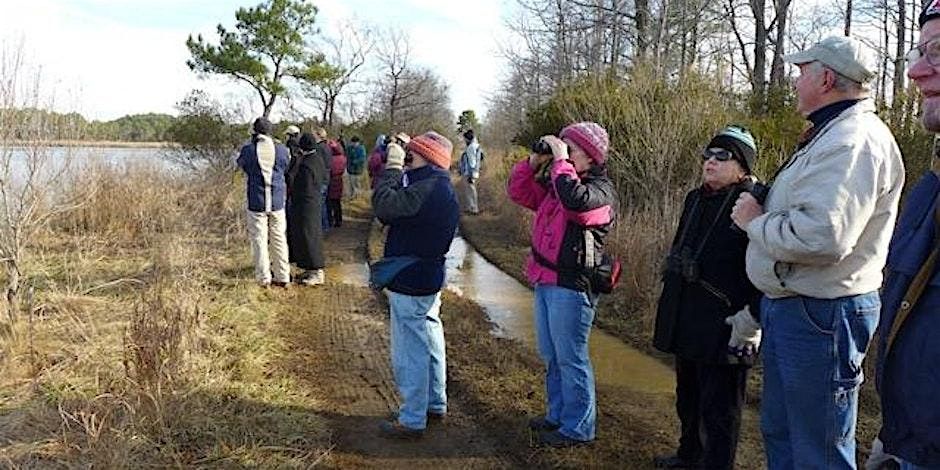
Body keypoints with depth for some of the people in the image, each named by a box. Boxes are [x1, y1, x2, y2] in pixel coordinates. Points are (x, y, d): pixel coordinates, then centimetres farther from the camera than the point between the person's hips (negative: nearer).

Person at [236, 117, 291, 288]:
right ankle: (283, 277, 16)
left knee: (259, 240, 6)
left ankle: (264, 278, 8)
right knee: (279, 239, 11)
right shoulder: (281, 149, -3)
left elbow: (240, 163, 12)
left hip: (256, 202, -2)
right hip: (277, 202, 2)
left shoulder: (248, 150, -9)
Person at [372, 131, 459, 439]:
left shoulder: (427, 189, -24)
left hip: (410, 284, -11)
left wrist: (393, 167, -18)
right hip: (428, 278, 11)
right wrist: (398, 169, -2)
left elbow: (384, 206, -30)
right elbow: (393, 211, 9)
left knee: (409, 353, 0)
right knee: (430, 344, 21)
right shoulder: (440, 188, 9)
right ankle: (436, 404, 36)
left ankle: (412, 421, 11)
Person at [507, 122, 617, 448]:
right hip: (545, 280, 9)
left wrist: (560, 161, -24)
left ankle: (578, 427, 15)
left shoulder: (601, 191, -14)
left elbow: (576, 200, -36)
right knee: (550, 355, 20)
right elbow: (520, 193, 17)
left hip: (571, 286, -9)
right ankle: (558, 415, 35)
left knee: (570, 359, 1)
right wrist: (536, 161, 3)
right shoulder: (555, 184, 10)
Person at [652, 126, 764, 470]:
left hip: (723, 329, -8)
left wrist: (752, 316, -21)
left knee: (719, 410, 4)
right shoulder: (694, 199, 11)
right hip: (686, 322, 9)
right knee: (688, 397, 24)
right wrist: (671, 294, 22)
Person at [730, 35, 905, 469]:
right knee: (779, 432, 23)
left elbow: (823, 236, -33)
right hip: (791, 308, 11)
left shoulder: (852, 142, -20)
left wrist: (755, 221, -17)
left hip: (820, 317, -11)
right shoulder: (832, 135, 15)